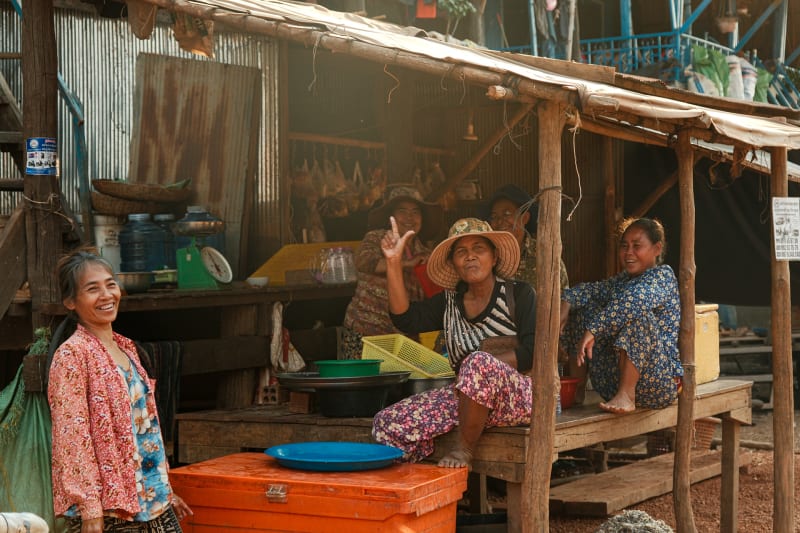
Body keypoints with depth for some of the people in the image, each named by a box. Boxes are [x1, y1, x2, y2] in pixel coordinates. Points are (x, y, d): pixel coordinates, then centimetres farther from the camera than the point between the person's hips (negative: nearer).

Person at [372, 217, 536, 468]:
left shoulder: (519, 294, 1)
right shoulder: (449, 302, 15)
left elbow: (533, 353, -10)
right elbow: (406, 318, 0)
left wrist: (480, 365, -17)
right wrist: (393, 263, -3)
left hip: (519, 395, -5)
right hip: (465, 398, 5)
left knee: (480, 361, -39)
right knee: (387, 423, -13)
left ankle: (464, 449, -25)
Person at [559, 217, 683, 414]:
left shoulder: (662, 275, -9)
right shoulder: (623, 280, 18)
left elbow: (634, 300, -28)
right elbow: (588, 290, 10)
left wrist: (592, 331, -36)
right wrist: (566, 304, -13)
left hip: (658, 382, -8)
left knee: (637, 314, -32)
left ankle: (626, 396, -31)